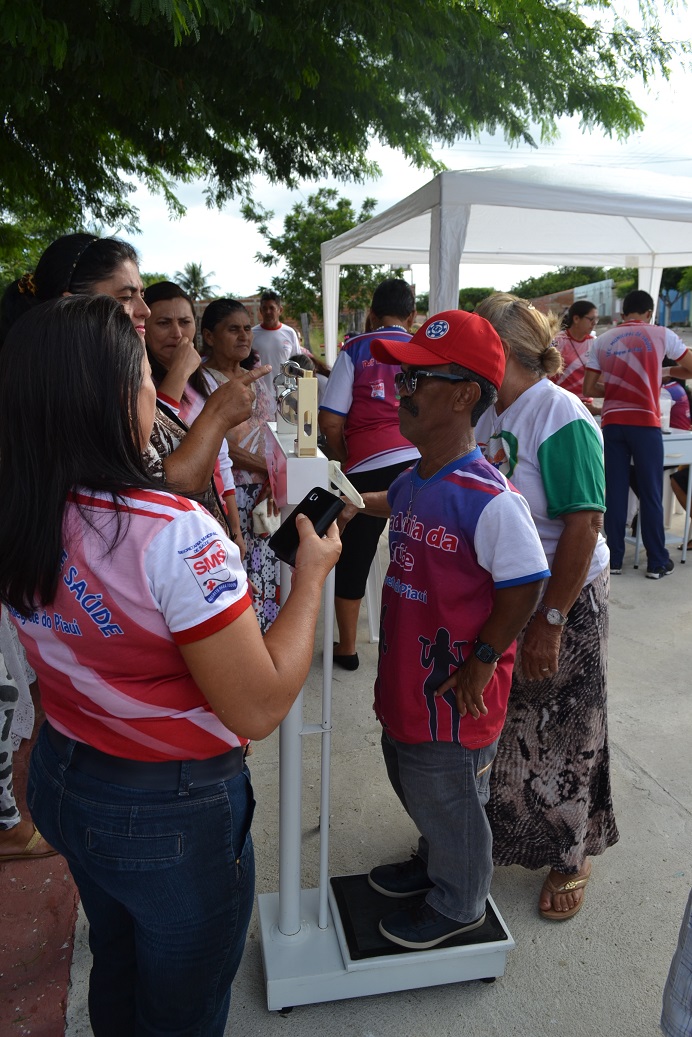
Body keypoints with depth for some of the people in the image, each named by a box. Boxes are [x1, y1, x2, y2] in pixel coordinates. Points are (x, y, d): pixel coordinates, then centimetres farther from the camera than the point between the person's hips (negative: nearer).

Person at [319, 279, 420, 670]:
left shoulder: (355, 351, 4)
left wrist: (346, 460, 13)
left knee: (354, 558, 13)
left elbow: (331, 421, -3)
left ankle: (347, 648, 24)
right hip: (420, 461, 2)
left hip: (369, 467, -2)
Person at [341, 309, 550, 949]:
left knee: (448, 800, 15)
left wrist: (480, 663, -18)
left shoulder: (489, 499, -27)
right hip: (407, 680, 8)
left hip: (454, 692, -8)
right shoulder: (412, 482, -1)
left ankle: (459, 906, 43)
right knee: (413, 783, 28)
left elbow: (525, 585, -22)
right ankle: (436, 864, 56)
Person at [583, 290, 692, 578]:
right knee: (650, 494, 4)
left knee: (615, 492, 7)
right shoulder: (660, 335, 2)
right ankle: (657, 562, 10)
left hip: (612, 424, 2)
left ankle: (614, 558, 12)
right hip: (645, 423, -2)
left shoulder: (602, 341, 7)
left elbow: (588, 389, 5)